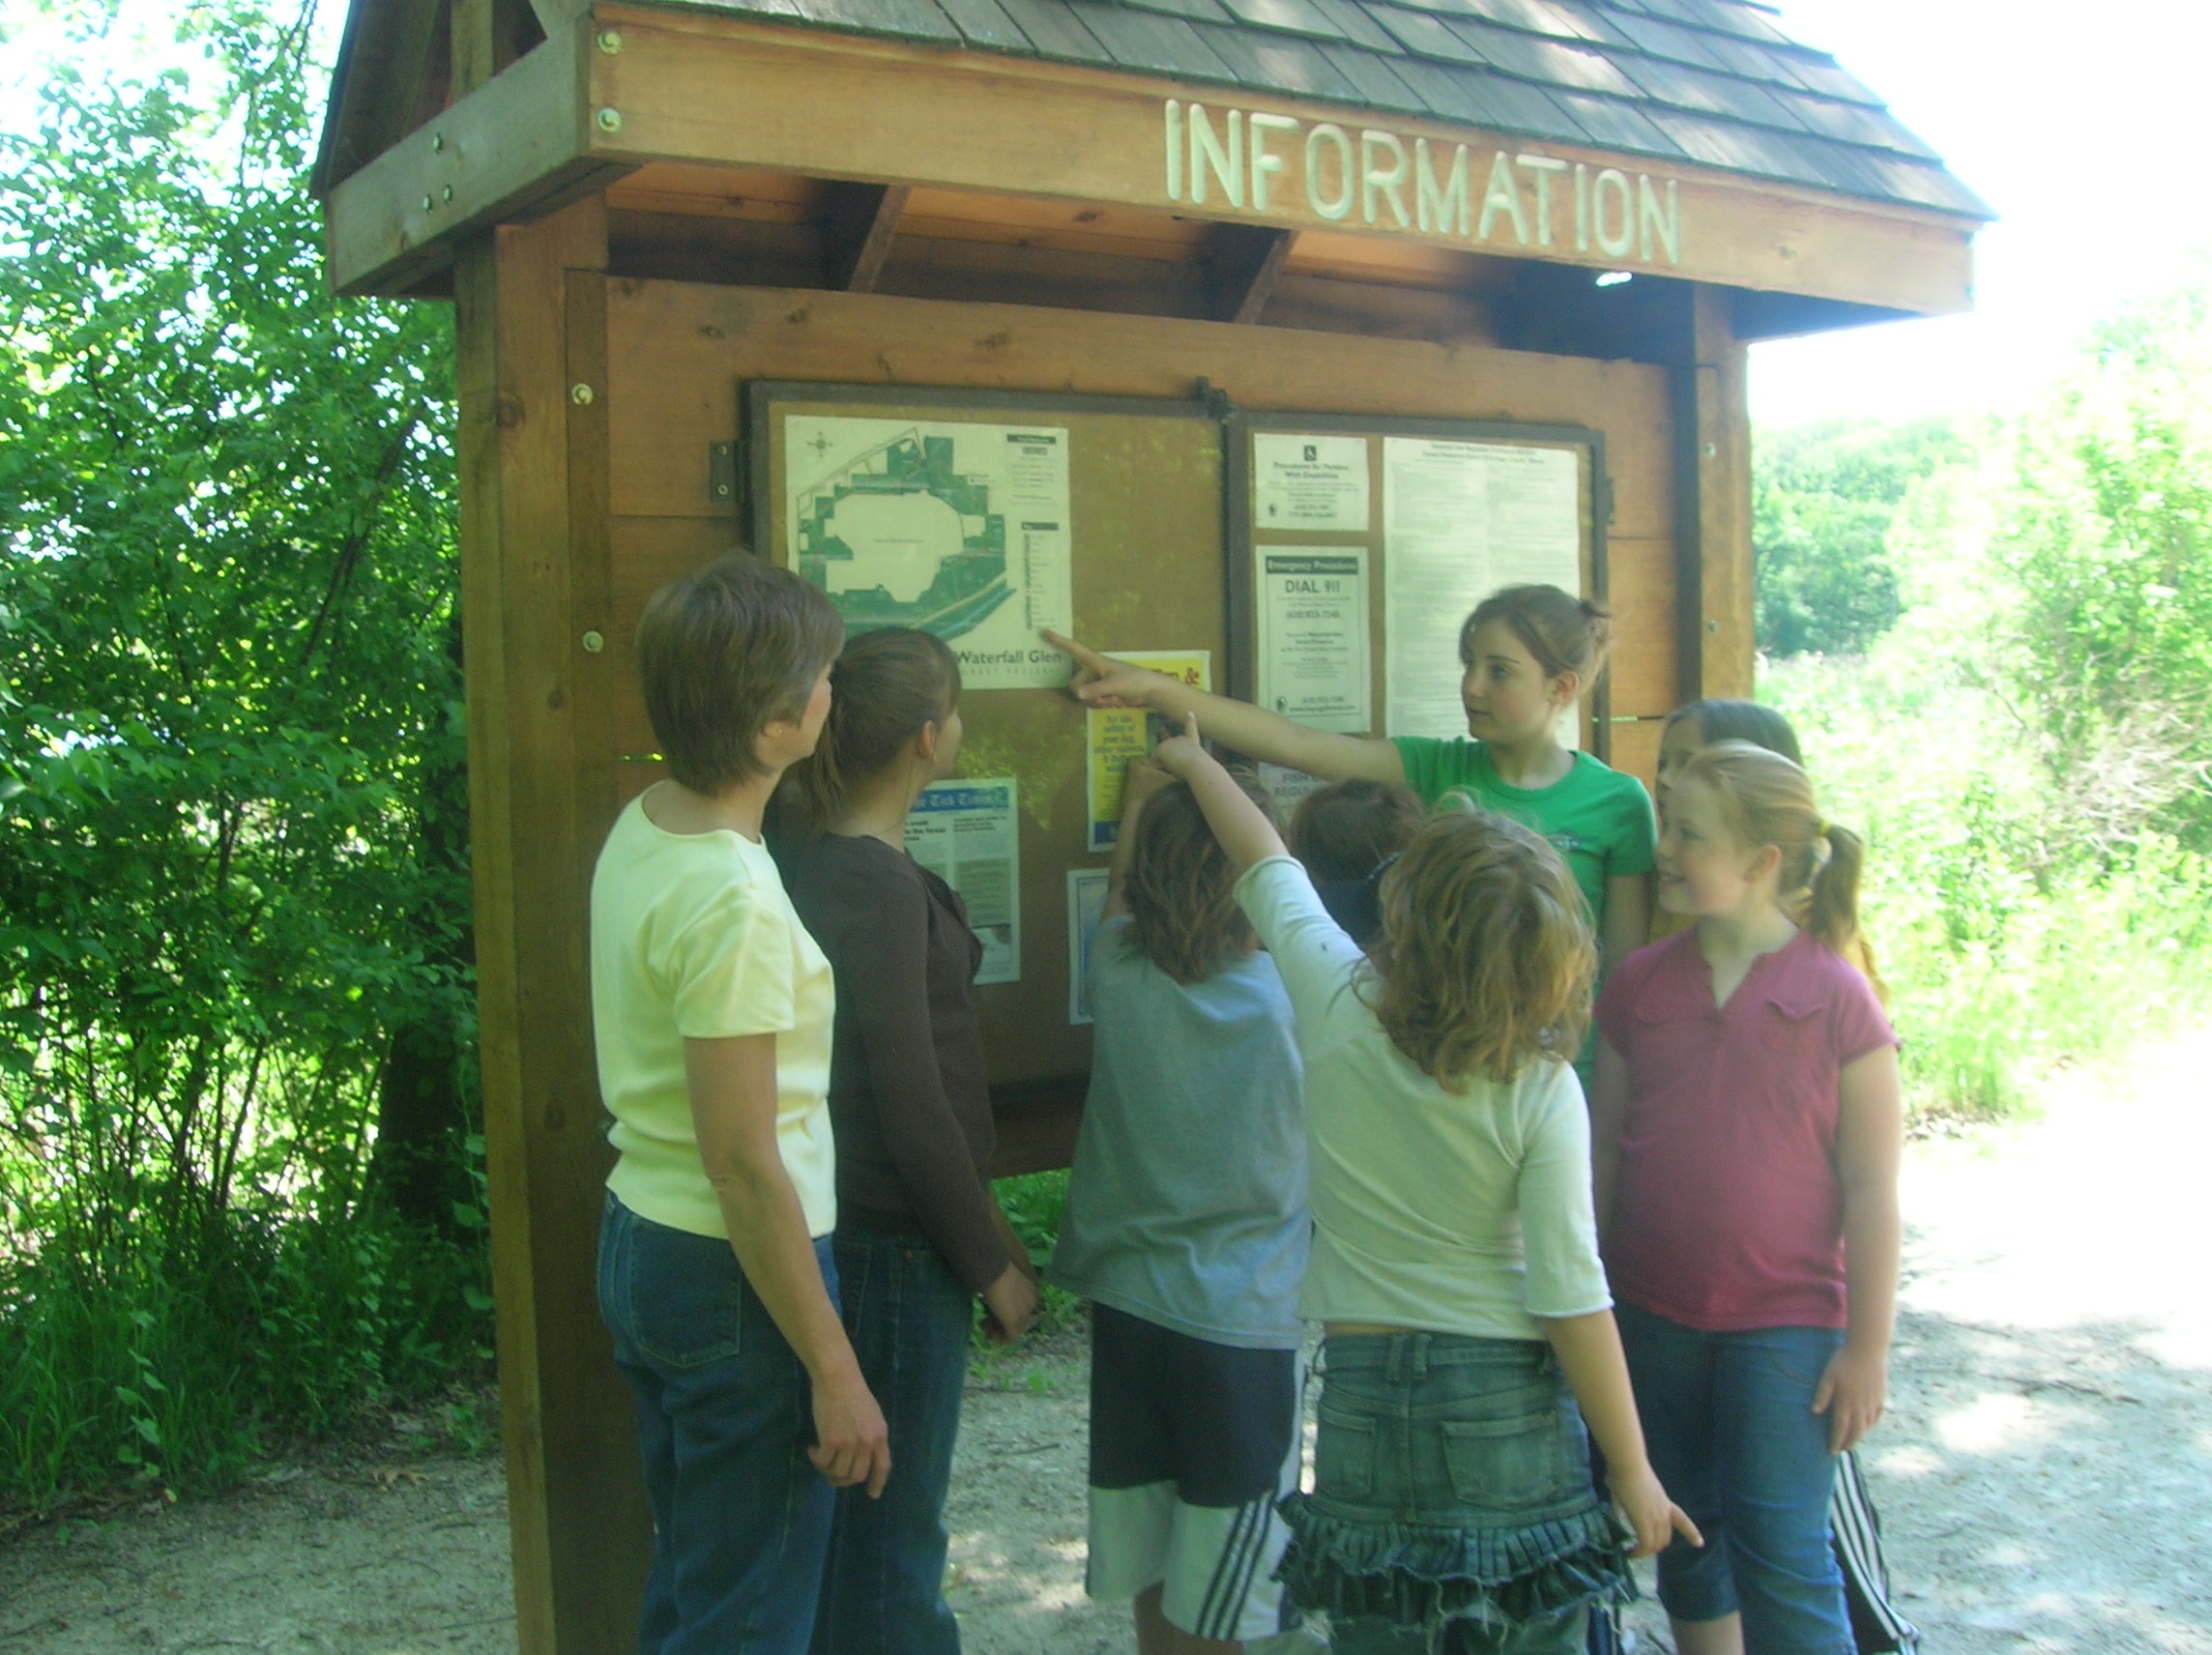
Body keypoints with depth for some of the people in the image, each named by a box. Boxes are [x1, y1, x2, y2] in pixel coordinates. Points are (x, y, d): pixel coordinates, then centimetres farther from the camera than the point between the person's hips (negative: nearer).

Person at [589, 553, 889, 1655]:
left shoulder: (640, 826, 3)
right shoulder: (732, 901, -25)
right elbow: (744, 1164, -24)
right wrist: (835, 1373, -18)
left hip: (639, 1239, 9)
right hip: (731, 1274, -9)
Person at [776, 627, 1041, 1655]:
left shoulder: (826, 861, 6)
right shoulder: (880, 886, -21)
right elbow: (913, 1104, -20)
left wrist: (980, 1223, 17)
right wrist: (991, 1264, -10)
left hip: (867, 1231, 9)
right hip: (896, 1249, -9)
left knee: (874, 1524, 21)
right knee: (892, 1532, 5)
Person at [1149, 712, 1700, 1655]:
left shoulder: (1336, 1006, -10)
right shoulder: (1541, 1091, -14)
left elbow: (1265, 864, 8)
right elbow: (1570, 1301, -14)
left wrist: (1195, 764, 25)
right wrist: (1632, 1471, -4)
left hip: (1360, 1389, 2)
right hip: (1505, 1402, -2)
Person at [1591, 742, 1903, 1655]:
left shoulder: (1837, 998, -9)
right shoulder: (1640, 984, 2)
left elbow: (1871, 1187, -8)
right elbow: (1604, 1146, 7)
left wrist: (1867, 1347, -8)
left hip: (1785, 1325, -4)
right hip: (1654, 1318, 4)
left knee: (1783, 1561, -3)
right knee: (1684, 1540, 16)